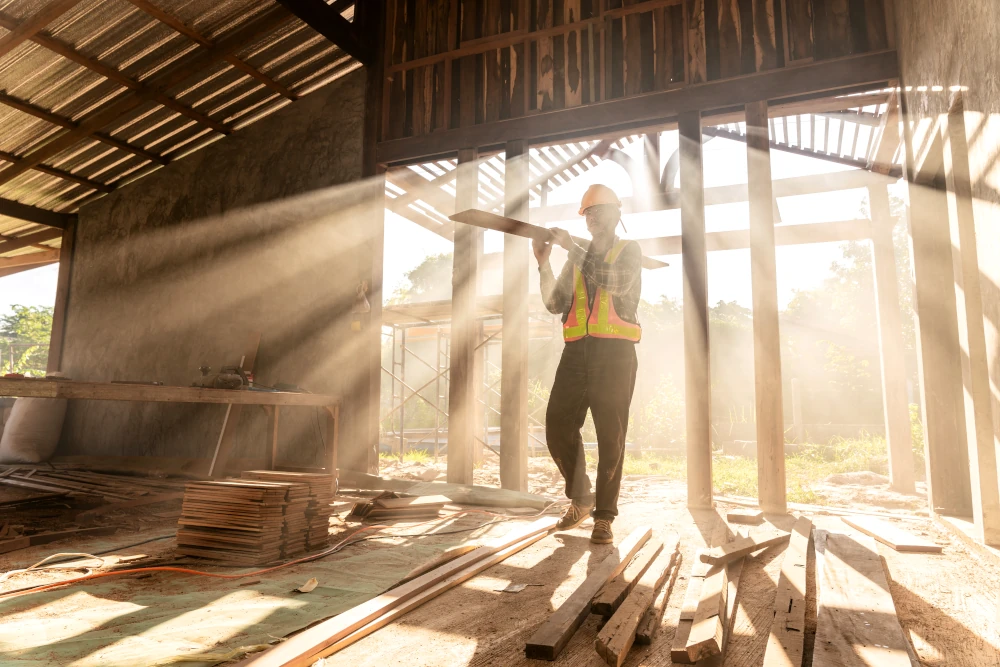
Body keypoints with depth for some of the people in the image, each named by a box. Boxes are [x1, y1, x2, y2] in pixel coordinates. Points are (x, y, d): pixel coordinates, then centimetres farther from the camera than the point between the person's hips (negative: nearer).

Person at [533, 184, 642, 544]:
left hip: (614, 352, -4)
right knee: (558, 426, 0)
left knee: (610, 436, -2)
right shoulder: (578, 258, 21)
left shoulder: (629, 251, 10)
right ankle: (580, 498, 19)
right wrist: (544, 264, -1)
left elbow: (615, 281, -13)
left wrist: (572, 247, -11)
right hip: (576, 352, 4)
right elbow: (556, 304, 11)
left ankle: (604, 516, 7)